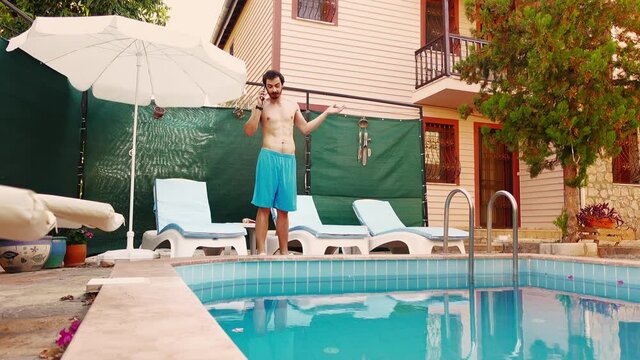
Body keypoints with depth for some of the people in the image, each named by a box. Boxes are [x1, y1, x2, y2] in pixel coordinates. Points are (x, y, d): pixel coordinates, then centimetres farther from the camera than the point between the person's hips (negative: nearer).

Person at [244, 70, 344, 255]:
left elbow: (305, 128, 26)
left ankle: (284, 252, 12)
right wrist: (259, 106, -11)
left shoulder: (292, 105, 17)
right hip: (269, 157, -4)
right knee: (264, 207, -6)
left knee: (284, 209, 7)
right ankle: (261, 252, -3)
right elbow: (249, 131, -6)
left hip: (289, 160, 4)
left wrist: (326, 113, 24)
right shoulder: (261, 105, 5)